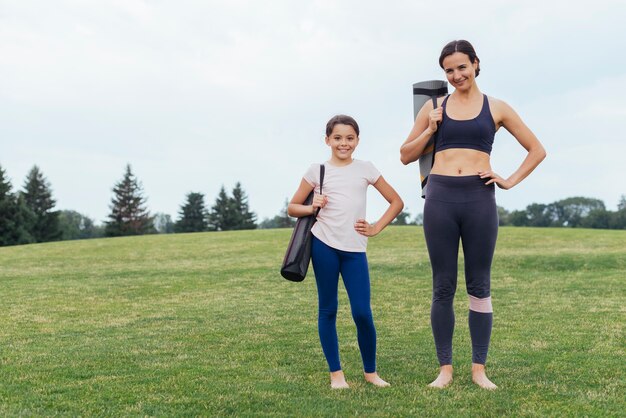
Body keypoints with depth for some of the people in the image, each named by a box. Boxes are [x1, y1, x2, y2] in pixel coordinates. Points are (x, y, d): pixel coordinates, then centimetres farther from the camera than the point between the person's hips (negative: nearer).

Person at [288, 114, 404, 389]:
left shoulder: (365, 169, 8)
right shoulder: (317, 170, 6)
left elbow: (396, 202, 15)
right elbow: (292, 208, 11)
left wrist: (376, 228, 5)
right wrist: (312, 208, -8)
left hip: (355, 249, 0)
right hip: (324, 245, 0)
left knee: (362, 313, -5)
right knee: (327, 310, 4)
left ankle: (370, 372, 13)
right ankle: (336, 373, 14)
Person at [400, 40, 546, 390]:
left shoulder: (497, 108, 8)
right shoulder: (434, 107, 10)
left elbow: (537, 150, 13)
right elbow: (406, 156, 14)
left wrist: (511, 181, 2)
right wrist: (430, 130, -1)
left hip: (480, 198, -1)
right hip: (440, 198, 1)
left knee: (479, 286, 4)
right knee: (443, 288, 4)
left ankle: (479, 369, 13)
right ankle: (445, 369, 12)